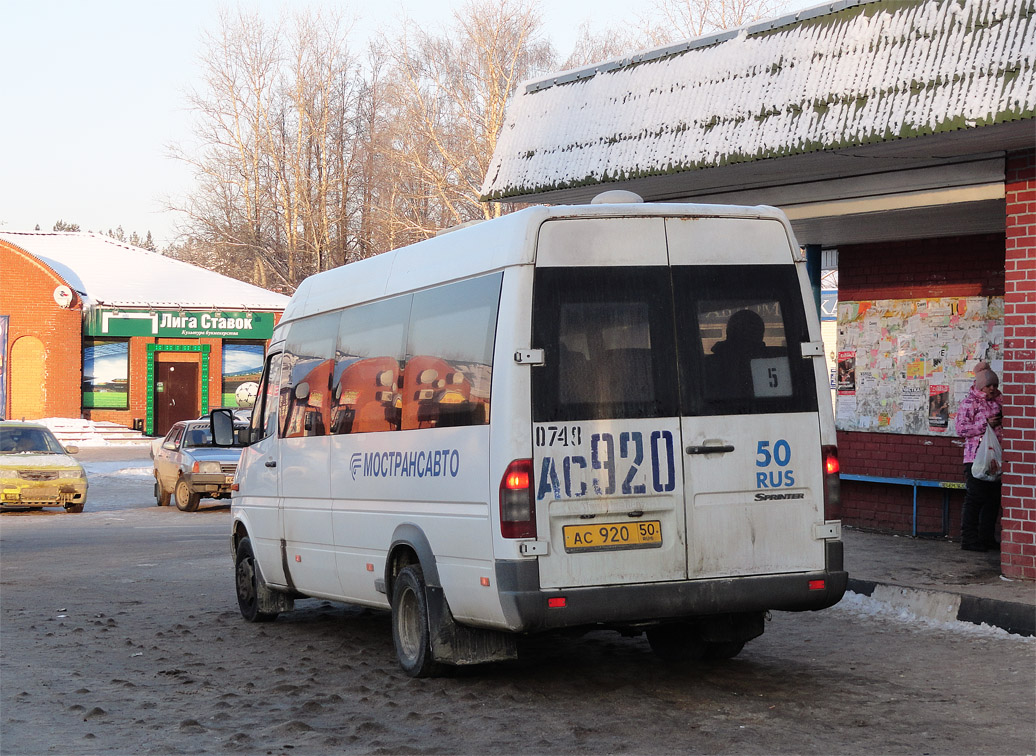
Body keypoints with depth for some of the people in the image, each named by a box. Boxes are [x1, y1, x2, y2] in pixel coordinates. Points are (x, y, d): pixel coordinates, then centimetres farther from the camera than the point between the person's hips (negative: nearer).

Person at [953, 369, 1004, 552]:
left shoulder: (998, 401, 15)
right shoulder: (969, 403, -5)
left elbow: (1005, 425, 29)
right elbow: (961, 429, -12)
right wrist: (985, 424, -18)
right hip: (976, 457, -7)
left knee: (993, 499, 9)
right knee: (975, 498, -6)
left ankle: (987, 537, 18)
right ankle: (969, 539, -2)